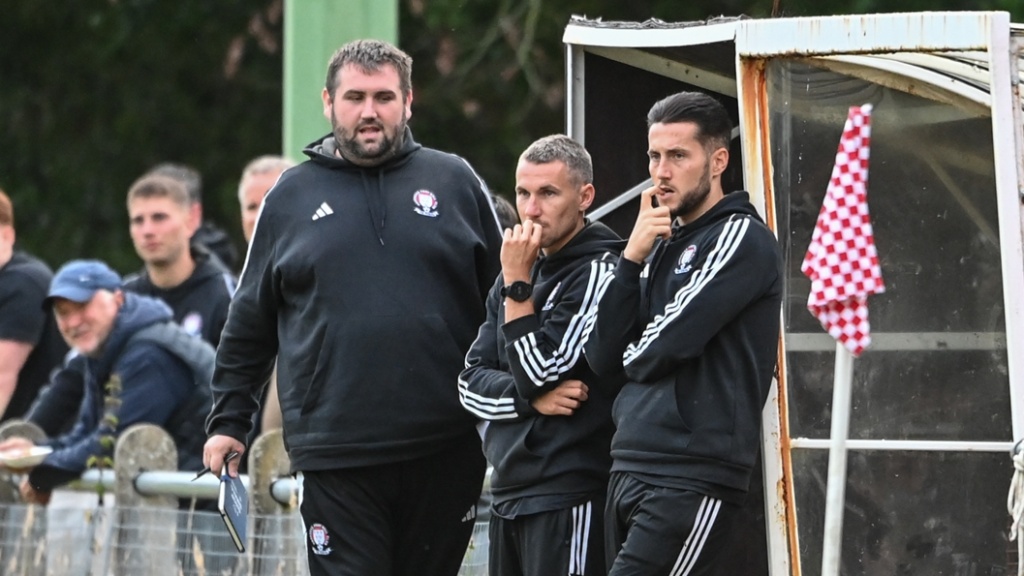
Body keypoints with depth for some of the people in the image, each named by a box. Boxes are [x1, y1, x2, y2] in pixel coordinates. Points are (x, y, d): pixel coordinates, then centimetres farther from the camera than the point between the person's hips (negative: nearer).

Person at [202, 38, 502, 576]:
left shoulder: (455, 182, 8)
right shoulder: (291, 197, 9)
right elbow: (249, 323, 15)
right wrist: (228, 420, 12)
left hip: (445, 450, 1)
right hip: (336, 451, -1)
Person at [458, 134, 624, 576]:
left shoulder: (598, 270, -8)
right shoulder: (524, 270, 16)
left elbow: (540, 371, -13)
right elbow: (471, 383, 11)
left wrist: (517, 284, -10)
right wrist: (532, 399, -7)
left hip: (569, 494, -8)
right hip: (510, 490, 8)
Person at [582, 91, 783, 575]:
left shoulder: (741, 239, -6)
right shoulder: (662, 246, 19)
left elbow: (668, 344, -15)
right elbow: (600, 354, 9)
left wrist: (632, 356, 7)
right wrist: (632, 258, 0)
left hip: (693, 478, -8)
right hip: (630, 470, 8)